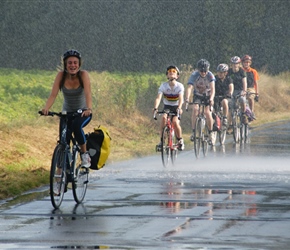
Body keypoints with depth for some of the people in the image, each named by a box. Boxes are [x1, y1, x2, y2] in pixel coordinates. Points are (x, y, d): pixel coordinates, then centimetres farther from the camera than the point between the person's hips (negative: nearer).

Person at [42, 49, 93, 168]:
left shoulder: (83, 75, -17)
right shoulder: (61, 75, -12)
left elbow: (88, 93, -30)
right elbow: (53, 94, -21)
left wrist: (89, 109, -49)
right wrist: (46, 108, -39)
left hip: (83, 112, -2)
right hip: (67, 112, 2)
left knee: (76, 126, -34)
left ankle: (84, 154, -15)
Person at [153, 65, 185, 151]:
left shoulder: (180, 86, -15)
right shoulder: (163, 85, -12)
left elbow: (181, 98, -29)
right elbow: (158, 98, -23)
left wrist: (179, 108, -48)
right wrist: (155, 107, -41)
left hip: (176, 108, -1)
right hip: (167, 107, 1)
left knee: (175, 122, -27)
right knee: (164, 117, -30)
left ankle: (180, 140, -1)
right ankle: (161, 140, -21)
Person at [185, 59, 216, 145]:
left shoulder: (210, 75, -25)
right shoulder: (194, 75, -25)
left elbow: (212, 88, -35)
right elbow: (189, 87, -36)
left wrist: (211, 99, -53)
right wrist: (187, 98, -53)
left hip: (207, 95, -1)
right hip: (197, 95, 1)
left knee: (207, 112, -18)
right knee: (195, 109, -25)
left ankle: (210, 134, -1)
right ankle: (193, 131, -17)